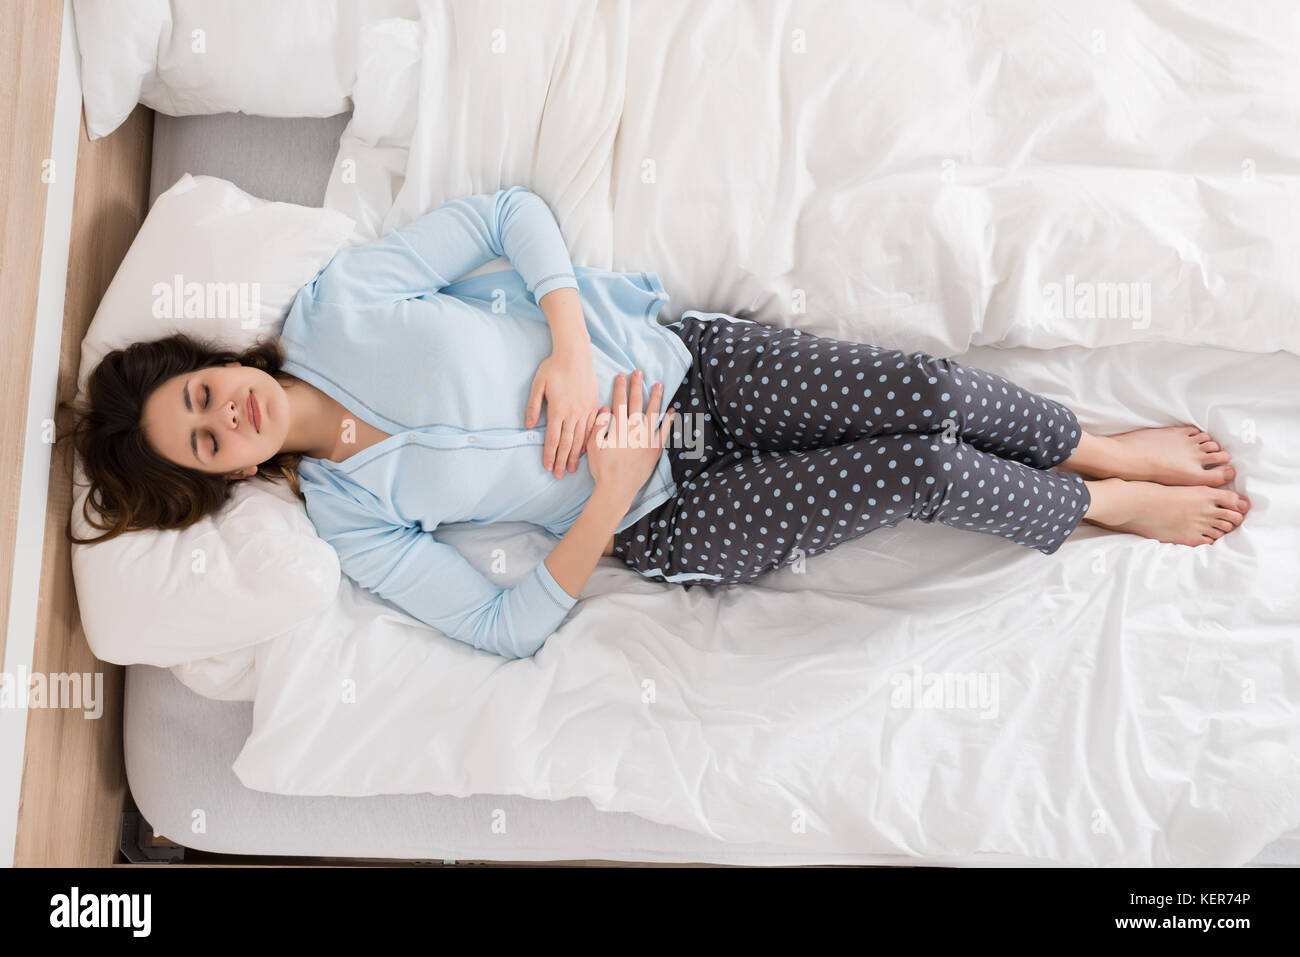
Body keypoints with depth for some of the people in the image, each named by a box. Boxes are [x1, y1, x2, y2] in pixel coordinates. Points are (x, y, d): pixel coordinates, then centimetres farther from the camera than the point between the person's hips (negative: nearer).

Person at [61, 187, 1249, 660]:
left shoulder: (335, 299, -1)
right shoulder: (349, 519, -3)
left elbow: (511, 209, 0)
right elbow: (510, 625, -6)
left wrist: (568, 344, -15)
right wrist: (608, 495, -20)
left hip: (678, 356, 2)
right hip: (665, 521, -2)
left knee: (931, 390, -16)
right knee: (924, 473, -16)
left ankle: (1103, 448, 15)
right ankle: (1106, 511, 14)